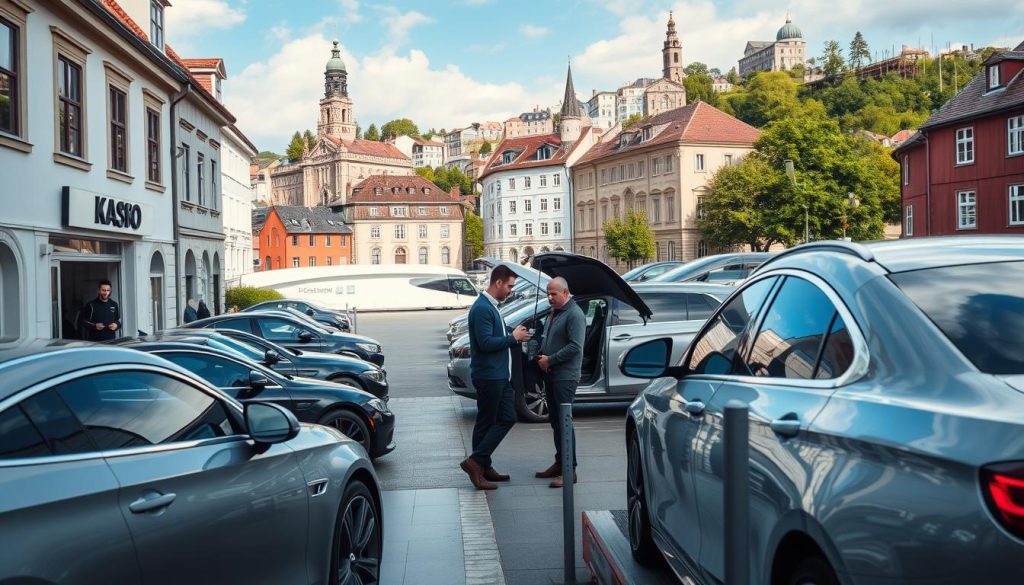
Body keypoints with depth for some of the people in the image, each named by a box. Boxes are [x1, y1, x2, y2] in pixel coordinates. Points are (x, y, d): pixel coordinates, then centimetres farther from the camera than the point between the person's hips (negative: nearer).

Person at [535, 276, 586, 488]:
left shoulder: (575, 314, -13)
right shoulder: (554, 312, 17)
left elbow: (575, 346, -21)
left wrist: (550, 360, -16)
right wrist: (541, 357, 5)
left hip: (565, 377, -9)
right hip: (550, 375, 9)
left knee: (564, 423, -8)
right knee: (556, 422, 14)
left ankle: (570, 470, -5)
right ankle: (559, 463, 23)